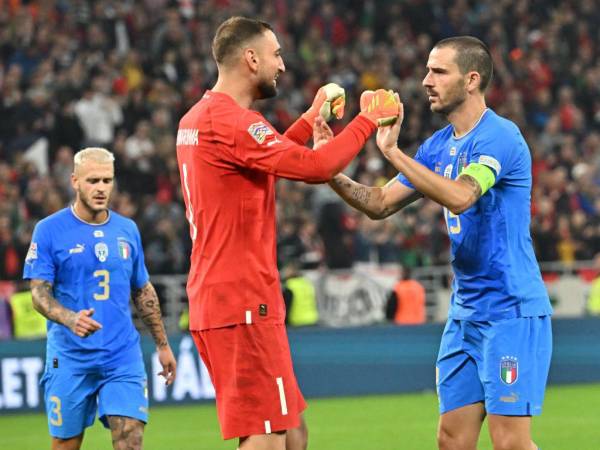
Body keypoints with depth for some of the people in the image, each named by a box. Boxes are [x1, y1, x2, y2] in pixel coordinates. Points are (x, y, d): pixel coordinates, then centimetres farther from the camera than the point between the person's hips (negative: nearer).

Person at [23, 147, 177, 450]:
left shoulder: (127, 230, 11)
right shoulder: (49, 230, -2)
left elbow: (143, 292, 20)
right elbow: (39, 292, -8)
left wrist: (162, 345, 19)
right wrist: (71, 319, -27)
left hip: (123, 357, 3)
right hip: (69, 357, -2)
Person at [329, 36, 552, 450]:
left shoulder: (500, 136, -14)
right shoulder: (439, 145, 12)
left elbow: (459, 196, -31)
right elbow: (381, 204, 12)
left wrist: (392, 151, -29)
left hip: (511, 311, -8)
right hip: (465, 313, 8)